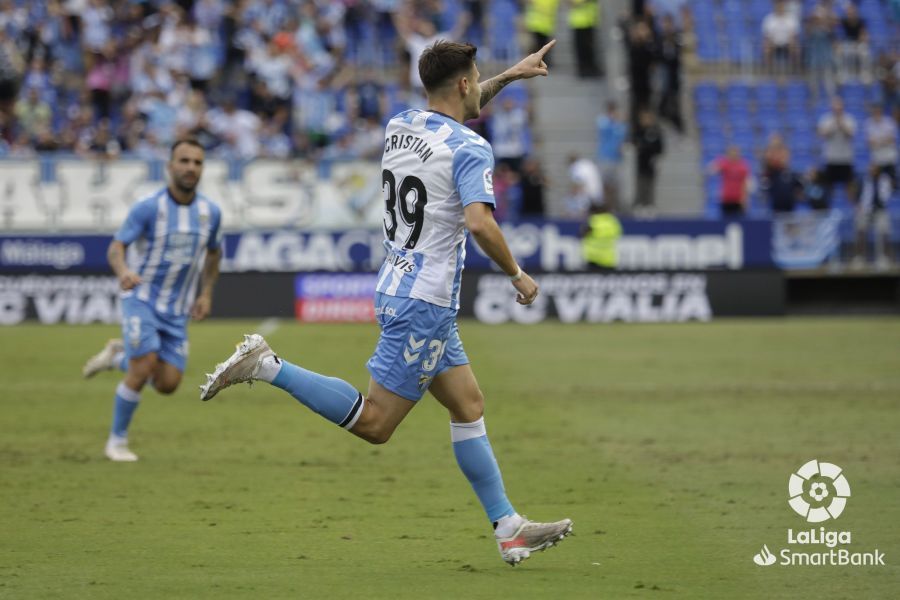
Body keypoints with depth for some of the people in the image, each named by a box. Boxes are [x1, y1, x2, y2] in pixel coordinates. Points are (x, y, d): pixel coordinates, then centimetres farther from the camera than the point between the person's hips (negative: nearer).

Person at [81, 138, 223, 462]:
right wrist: (123, 271, -37)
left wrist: (206, 294, 6)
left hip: (177, 310, 4)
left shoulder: (211, 212, -1)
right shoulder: (148, 208, -14)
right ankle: (117, 441, 1)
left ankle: (118, 357, 27)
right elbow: (116, 246, -15)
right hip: (142, 298, -4)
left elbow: (213, 253, 17)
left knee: (168, 383, -3)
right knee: (144, 368, -18)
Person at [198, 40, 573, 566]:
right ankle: (266, 365, -10)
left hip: (398, 291, 9)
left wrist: (510, 76, 34)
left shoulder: (400, 126, 10)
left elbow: (458, 110, 34)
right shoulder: (470, 148, -14)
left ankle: (508, 527, 14)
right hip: (425, 304, -9)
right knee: (373, 424, -7)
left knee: (469, 405, 12)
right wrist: (518, 276, -13)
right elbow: (480, 223, -28)